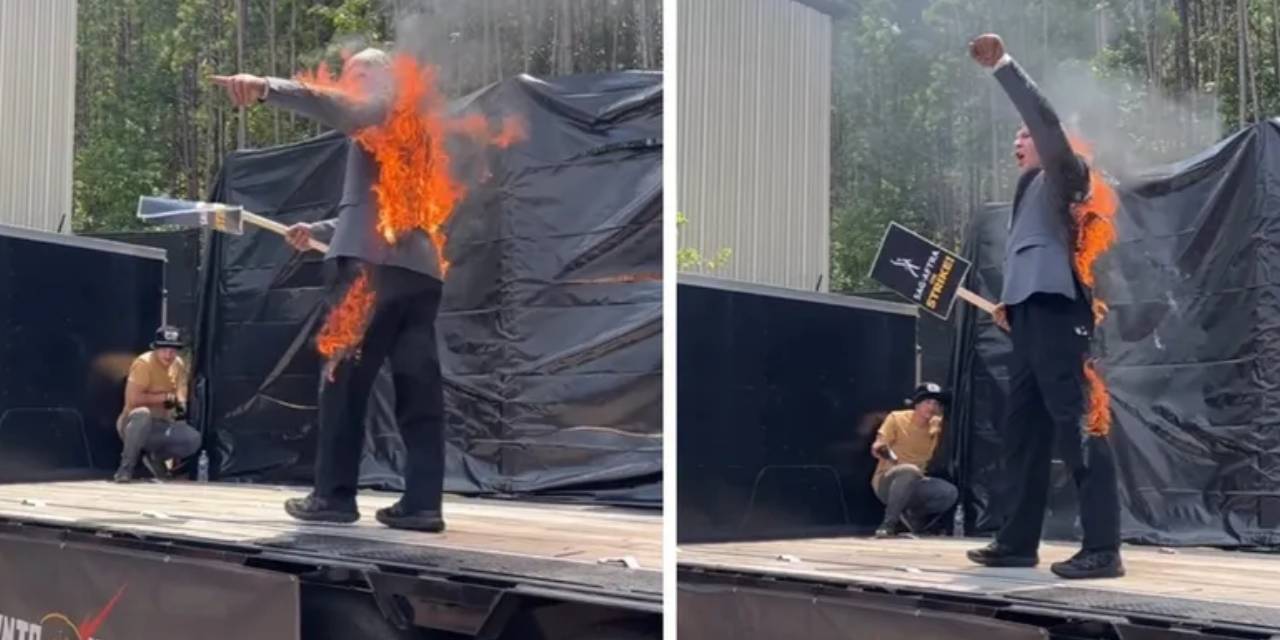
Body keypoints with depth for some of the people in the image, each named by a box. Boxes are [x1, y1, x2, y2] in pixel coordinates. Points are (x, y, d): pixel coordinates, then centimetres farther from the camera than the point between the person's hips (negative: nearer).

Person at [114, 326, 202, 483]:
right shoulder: (144, 363, -18)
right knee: (142, 414, -41)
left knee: (193, 439, -18)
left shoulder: (179, 365, 4)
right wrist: (164, 397, -21)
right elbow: (132, 398, -27)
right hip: (133, 424, -6)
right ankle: (126, 468, -24)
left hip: (163, 425, 6)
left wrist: (180, 404, -12)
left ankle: (155, 457, 10)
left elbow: (180, 393, 12)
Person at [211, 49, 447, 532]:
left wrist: (265, 88, -31)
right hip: (419, 270, 8)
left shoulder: (383, 109, 4)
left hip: (373, 265, -8)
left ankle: (334, 496, 0)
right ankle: (422, 503, -2)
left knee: (343, 381, -2)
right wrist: (317, 232, 31)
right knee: (418, 388, 1)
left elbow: (328, 105, -18)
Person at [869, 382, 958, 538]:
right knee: (910, 471, -38)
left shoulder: (936, 424, 4)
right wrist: (881, 449, -41)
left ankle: (912, 517, 3)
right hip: (886, 481, -5)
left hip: (916, 484, 5)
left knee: (950, 493, -21)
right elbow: (876, 448, -17)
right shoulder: (896, 419, -9)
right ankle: (888, 523, -28)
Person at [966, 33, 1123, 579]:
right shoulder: (1029, 193, 30)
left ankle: (1103, 548, -15)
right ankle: (1018, 541, 12)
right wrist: (1007, 303, 17)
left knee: (1075, 426, -14)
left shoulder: (1060, 177, 5)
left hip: (1056, 312, -10)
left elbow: (1044, 118, -12)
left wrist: (1002, 65, -14)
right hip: (1030, 316, 10)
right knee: (1022, 430, 8)